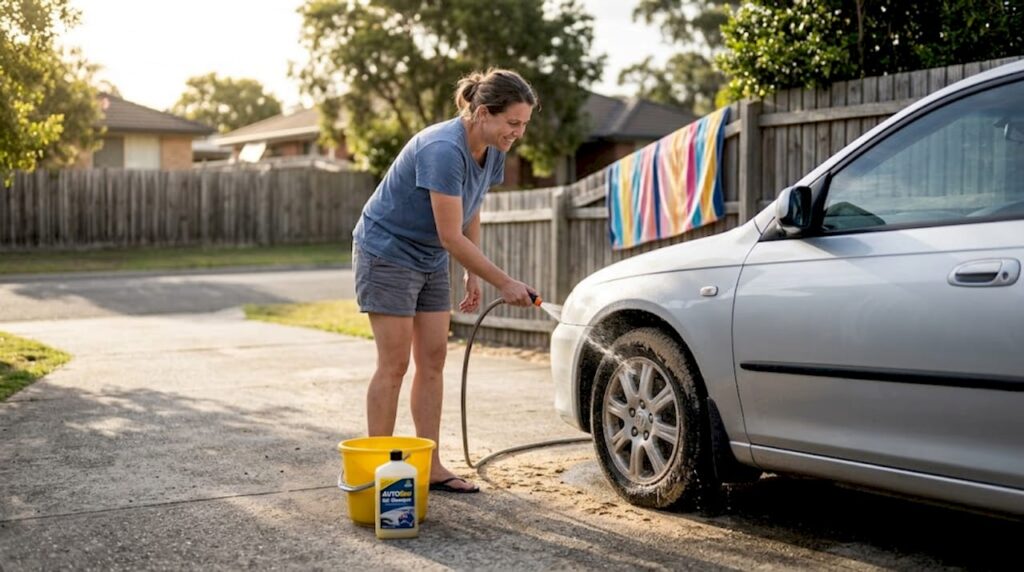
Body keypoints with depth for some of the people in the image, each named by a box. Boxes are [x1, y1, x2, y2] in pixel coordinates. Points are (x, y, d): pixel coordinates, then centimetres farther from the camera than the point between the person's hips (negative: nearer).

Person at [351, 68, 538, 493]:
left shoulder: (491, 152, -2)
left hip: (429, 261, 8)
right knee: (394, 365, -6)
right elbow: (451, 236, -28)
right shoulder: (444, 150, -29)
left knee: (433, 360, 5)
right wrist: (504, 283, -23)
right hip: (386, 253, -8)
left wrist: (474, 276, 6)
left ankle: (430, 466, 11)